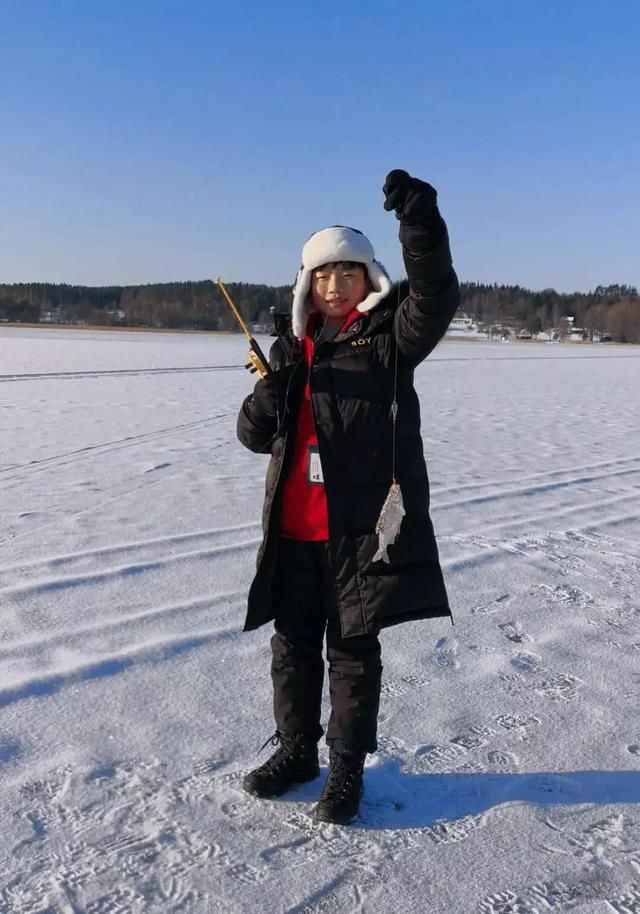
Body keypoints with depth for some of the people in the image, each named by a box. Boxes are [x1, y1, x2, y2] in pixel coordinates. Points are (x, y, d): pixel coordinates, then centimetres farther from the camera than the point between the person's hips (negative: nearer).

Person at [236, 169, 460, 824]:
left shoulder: (390, 336, -1)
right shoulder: (296, 348, 12)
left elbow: (435, 298, -23)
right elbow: (254, 433, 7)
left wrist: (420, 223, -38)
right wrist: (275, 384, -12)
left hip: (362, 526, -5)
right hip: (295, 531, 5)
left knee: (354, 652, 8)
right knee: (293, 646, 16)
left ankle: (347, 769, 27)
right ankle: (295, 751, 37)